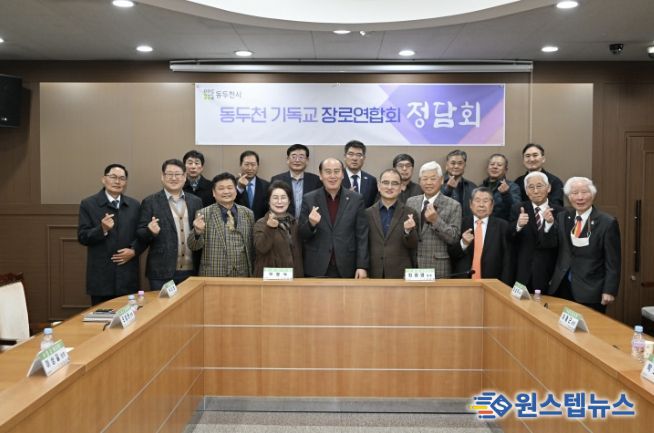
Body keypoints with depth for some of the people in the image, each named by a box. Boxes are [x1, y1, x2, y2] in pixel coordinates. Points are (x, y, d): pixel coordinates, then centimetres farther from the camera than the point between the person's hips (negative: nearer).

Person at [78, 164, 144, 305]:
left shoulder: (134, 205, 10)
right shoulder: (88, 204, 0)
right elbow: (82, 237, -4)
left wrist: (134, 250, -7)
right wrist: (102, 229, -21)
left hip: (127, 276, 3)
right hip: (101, 276, -2)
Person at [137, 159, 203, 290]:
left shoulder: (196, 201, 10)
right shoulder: (150, 202, 1)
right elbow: (140, 234, -1)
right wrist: (151, 231, -21)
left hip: (191, 271, 3)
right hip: (162, 272, -3)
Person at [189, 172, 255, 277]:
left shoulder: (248, 214, 5)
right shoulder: (204, 214, -2)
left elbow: (252, 247, 11)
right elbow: (194, 246, -5)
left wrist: (253, 272, 11)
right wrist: (198, 232, -24)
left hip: (242, 275, 2)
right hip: (213, 276, -2)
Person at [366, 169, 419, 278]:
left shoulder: (410, 213, 1)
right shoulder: (368, 213, 5)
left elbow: (413, 246, -1)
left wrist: (408, 231, -20)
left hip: (401, 275, -1)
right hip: (373, 274, 1)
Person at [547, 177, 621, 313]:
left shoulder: (607, 222, -7)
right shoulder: (562, 217, 7)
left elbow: (612, 262, -7)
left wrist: (609, 291, -11)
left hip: (590, 290, -4)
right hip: (562, 287, 4)